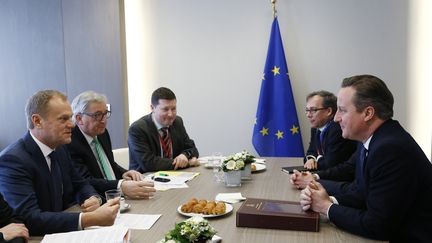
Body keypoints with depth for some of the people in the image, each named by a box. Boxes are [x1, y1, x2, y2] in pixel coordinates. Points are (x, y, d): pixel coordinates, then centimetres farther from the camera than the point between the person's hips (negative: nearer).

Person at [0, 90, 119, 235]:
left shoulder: (59, 148, 2)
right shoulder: (12, 160, -19)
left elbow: (80, 185, 13)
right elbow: (29, 219, -28)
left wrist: (94, 199, -10)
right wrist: (91, 219, -35)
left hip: (63, 231, 6)